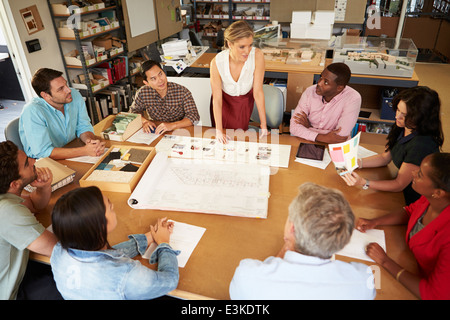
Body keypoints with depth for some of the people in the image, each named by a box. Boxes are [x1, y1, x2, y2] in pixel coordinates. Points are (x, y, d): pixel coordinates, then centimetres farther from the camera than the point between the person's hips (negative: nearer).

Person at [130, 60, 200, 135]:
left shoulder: (183, 92, -16)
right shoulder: (142, 93, -7)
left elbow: (194, 116, -21)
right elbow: (134, 112, 10)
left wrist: (172, 125, -35)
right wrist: (144, 121, -13)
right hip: (156, 134, 3)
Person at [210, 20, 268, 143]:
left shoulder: (257, 56, -31)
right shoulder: (217, 62, -31)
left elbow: (258, 91, -25)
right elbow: (217, 99, -23)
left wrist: (263, 125, -22)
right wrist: (219, 130, -23)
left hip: (245, 100, 1)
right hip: (224, 100, 0)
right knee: (221, 139, 14)